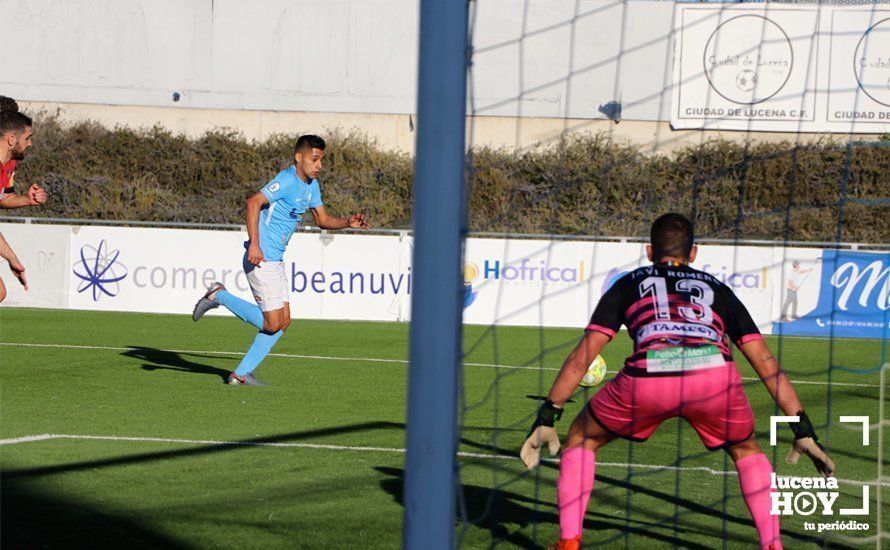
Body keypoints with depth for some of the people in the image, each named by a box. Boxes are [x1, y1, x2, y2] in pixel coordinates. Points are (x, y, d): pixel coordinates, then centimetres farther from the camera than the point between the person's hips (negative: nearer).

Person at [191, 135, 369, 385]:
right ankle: (220, 296, 3)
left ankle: (242, 374, 14)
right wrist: (254, 244, -34)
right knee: (273, 324, -9)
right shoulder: (287, 180, -17)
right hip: (261, 260, -10)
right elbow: (254, 202, -28)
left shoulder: (311, 186, 13)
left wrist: (347, 222, 3)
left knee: (283, 322, 9)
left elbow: (323, 220, 22)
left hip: (275, 261, 10)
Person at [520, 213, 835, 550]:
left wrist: (547, 417, 21)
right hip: (714, 371, 1)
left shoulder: (629, 284, 31)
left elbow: (583, 355, 20)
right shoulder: (717, 289, 34)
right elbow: (765, 362, 28)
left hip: (647, 377, -1)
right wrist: (803, 429, 29)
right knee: (746, 451, 31)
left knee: (583, 438, 26)